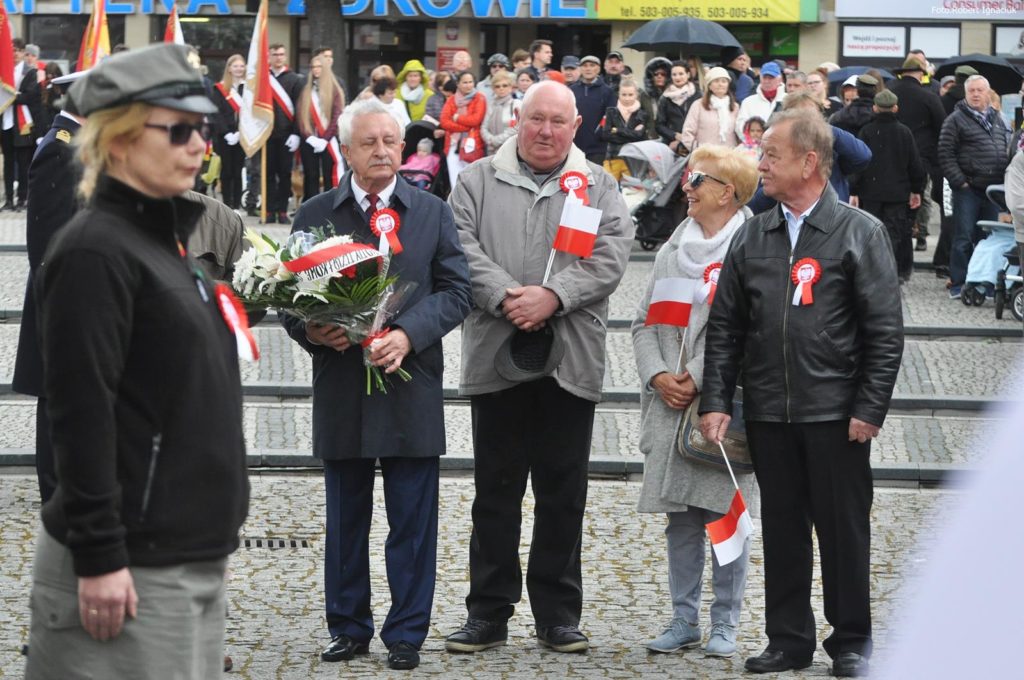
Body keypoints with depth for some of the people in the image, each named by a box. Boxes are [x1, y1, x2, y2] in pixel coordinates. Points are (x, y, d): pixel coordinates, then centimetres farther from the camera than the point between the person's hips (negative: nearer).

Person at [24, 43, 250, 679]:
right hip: (132, 567, -9)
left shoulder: (166, 240, 16)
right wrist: (98, 557, -22)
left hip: (196, 559, 9)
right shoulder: (95, 252, -13)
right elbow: (81, 413, -19)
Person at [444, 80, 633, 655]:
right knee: (496, 490, 4)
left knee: (564, 494, 5)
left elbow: (611, 256, -3)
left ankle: (559, 613, 12)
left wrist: (553, 296, -16)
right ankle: (489, 613, 9)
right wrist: (504, 296, -17)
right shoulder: (480, 181, 10)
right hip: (497, 357, 0)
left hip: (570, 363, 0)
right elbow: (463, 247, -2)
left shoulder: (599, 188, 10)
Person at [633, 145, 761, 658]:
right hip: (670, 404, 6)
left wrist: (697, 379, -13)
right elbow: (644, 321, 13)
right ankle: (684, 620, 16)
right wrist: (658, 376, -2)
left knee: (724, 512, -2)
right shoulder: (672, 251, 13)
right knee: (679, 517, 8)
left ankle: (725, 624, 7)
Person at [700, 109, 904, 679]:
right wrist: (717, 401, 3)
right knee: (782, 529, 8)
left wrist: (870, 410, -10)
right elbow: (725, 328, 12)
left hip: (836, 413, -4)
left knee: (844, 527, 3)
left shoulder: (861, 234, -3)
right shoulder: (752, 239, 10)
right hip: (768, 413, 4)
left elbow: (886, 332, -5)